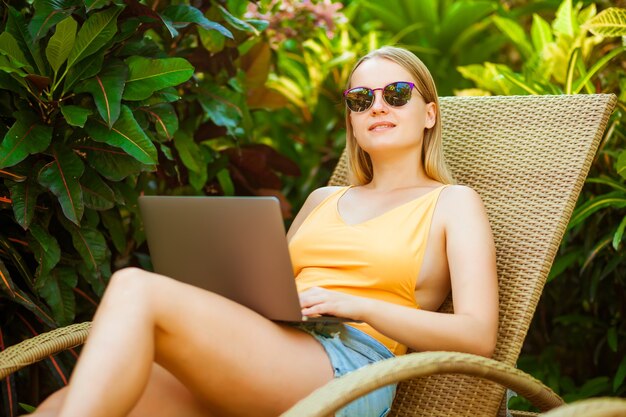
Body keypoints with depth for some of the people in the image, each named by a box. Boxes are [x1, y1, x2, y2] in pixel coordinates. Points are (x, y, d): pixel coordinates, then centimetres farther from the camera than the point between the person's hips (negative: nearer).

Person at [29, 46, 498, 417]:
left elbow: (479, 335, 0)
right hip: (267, 352, 6)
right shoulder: (323, 200, 29)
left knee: (135, 288, -27)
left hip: (346, 365, -5)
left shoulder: (453, 202, 13)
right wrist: (209, 294, 7)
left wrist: (359, 306, -12)